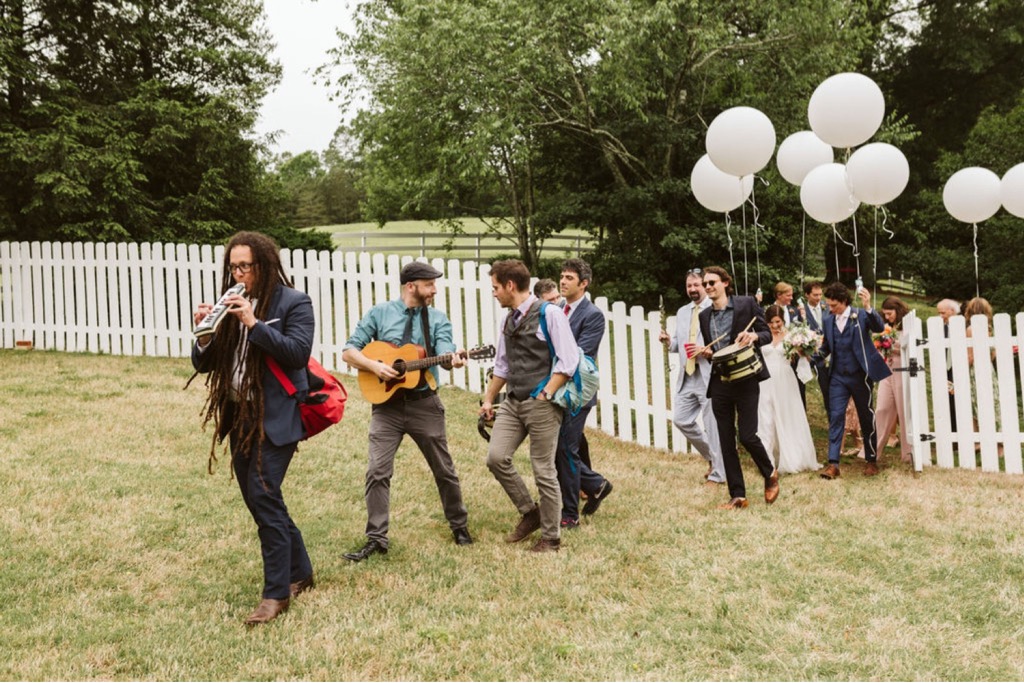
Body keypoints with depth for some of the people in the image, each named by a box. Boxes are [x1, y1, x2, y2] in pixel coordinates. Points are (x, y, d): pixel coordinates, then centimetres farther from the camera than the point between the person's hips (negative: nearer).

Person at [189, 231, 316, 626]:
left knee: (263, 496, -13)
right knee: (258, 501, 12)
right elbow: (203, 365, 11)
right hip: (239, 416, 7)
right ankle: (300, 572, 28)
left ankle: (277, 593, -4)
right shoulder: (229, 305, 12)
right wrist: (204, 334, -10)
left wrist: (254, 323, -23)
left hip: (276, 418, -7)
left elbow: (299, 352, -19)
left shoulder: (293, 303, -5)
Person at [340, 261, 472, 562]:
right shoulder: (379, 314, 0)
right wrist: (375, 366, -19)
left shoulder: (438, 319, 2)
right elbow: (349, 351, -2)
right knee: (377, 472, -7)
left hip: (425, 404, 1)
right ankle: (376, 539, 3)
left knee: (444, 470, 11)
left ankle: (459, 526, 30)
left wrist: (453, 359, -38)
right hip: (387, 403, -1)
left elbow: (443, 354, -14)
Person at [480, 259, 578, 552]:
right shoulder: (508, 319, 12)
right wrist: (488, 399, 21)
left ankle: (551, 537, 16)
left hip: (541, 404, -7)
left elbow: (568, 361, -14)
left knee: (543, 471, 0)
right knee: (496, 458, -4)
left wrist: (544, 396, -16)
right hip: (512, 402, 7)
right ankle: (529, 512, 17)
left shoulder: (549, 314, -10)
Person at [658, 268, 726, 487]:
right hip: (687, 376, 7)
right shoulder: (682, 312, 17)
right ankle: (713, 456, 27)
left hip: (710, 375, -7)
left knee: (712, 425, -1)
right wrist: (669, 341, 0)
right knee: (680, 419, 7)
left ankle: (718, 474, 14)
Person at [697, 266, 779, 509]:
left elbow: (767, 333, 1)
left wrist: (754, 336, -20)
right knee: (726, 441, 4)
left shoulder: (747, 304, -1)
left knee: (747, 435, -7)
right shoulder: (705, 315, 12)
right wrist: (706, 353, -2)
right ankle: (737, 496, 12)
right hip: (720, 383, 4)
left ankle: (770, 474, 23)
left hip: (746, 379, -4)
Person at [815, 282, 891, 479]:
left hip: (860, 375, -3)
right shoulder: (829, 322, 7)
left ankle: (872, 460, 21)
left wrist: (868, 307, -36)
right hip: (838, 376, 3)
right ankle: (833, 463, -6)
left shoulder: (861, 315, -5)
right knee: (835, 417, -5)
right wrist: (813, 354, -8)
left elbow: (879, 327, -21)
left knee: (867, 418, 8)